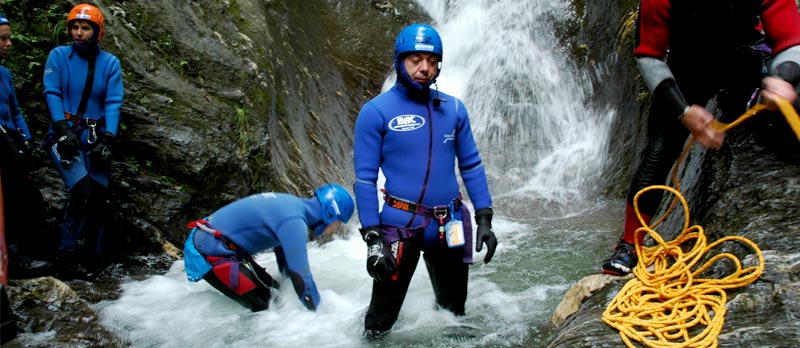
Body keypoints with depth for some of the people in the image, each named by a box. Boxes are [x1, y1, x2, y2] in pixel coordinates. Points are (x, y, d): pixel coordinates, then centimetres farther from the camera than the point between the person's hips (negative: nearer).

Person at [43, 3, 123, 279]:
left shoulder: (110, 63, 5)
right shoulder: (58, 56, 2)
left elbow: (113, 103, -2)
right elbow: (52, 93, -4)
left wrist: (108, 139, -14)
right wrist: (63, 129, -17)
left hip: (95, 139, 3)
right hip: (65, 137, -2)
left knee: (99, 198, 0)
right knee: (81, 190, -22)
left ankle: (92, 261, 12)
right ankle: (67, 255, -9)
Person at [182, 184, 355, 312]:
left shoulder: (292, 204, 8)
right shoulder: (294, 221, -22)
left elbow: (287, 263, 21)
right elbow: (300, 275, -21)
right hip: (210, 253, -10)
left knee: (273, 291, 11)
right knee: (263, 306, -10)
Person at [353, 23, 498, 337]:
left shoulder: (453, 108, 3)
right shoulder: (376, 111, -8)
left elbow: (471, 166, 9)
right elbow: (365, 179, -9)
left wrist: (484, 220, 2)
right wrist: (372, 238, -14)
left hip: (450, 225, 4)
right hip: (401, 224, -4)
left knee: (454, 313, 21)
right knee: (381, 321, 5)